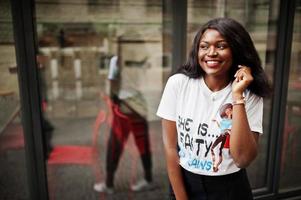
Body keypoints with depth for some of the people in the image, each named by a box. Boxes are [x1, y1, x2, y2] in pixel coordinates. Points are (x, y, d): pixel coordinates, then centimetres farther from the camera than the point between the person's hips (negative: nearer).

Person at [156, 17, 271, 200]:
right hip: (184, 183, 0)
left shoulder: (251, 95, -11)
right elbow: (171, 147, -9)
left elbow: (243, 159, -22)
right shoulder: (178, 83, -12)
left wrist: (238, 96, -25)